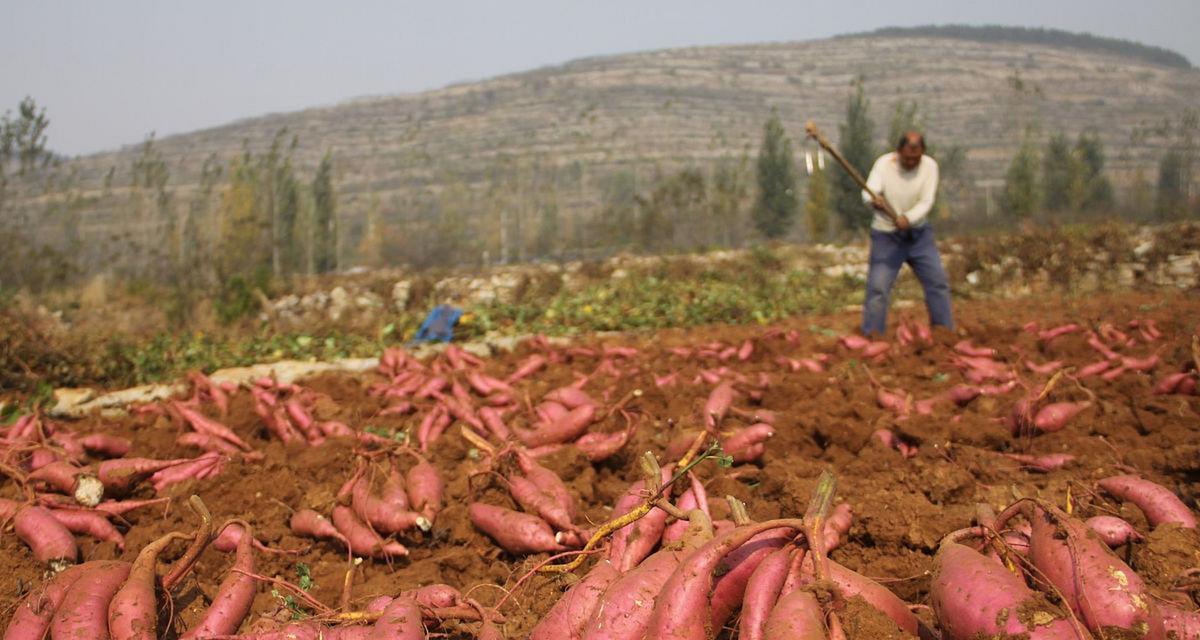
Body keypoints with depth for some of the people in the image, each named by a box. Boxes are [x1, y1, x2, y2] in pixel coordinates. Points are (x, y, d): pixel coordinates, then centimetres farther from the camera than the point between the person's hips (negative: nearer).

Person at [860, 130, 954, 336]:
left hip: (919, 233, 2)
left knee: (938, 281, 1)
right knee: (878, 287, -9)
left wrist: (908, 218, -36)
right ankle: (871, 338, 0)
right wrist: (874, 200, -50)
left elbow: (926, 202, -17)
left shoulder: (929, 166, -10)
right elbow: (867, 193, -26)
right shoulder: (884, 163, -14)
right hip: (886, 235, -2)